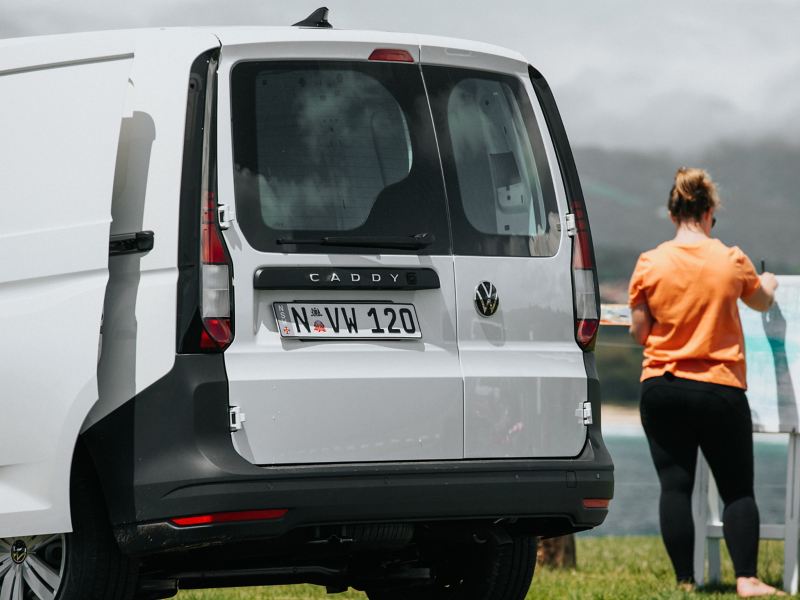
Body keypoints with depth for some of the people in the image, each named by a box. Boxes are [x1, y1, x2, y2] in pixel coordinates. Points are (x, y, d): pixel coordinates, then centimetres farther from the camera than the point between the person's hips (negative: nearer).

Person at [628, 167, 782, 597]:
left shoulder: (650, 264, -5)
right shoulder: (731, 261, -4)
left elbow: (639, 332, -1)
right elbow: (762, 302, 17)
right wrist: (769, 284, 40)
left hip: (661, 387, 1)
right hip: (719, 390, -1)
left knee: (674, 485, 5)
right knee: (737, 489, 6)